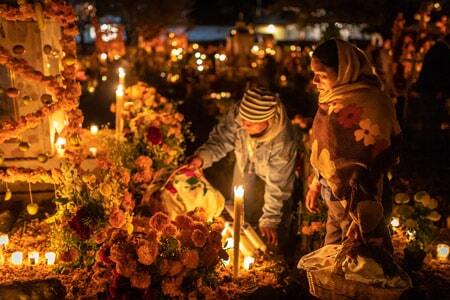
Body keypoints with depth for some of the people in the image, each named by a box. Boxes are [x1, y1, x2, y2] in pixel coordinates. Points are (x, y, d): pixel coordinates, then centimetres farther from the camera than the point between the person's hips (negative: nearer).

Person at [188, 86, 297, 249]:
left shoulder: (283, 143, -42)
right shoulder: (237, 114, -33)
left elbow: (277, 185, -31)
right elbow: (222, 139, -16)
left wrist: (270, 220, -24)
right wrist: (203, 156, -35)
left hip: (270, 174, -4)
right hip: (245, 167, 4)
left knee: (271, 237, 4)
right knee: (242, 216, 20)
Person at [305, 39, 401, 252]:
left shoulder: (368, 105, -24)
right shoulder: (333, 99, 2)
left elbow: (374, 164, -24)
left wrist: (362, 218, -21)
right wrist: (316, 184, 18)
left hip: (356, 201, -8)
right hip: (335, 198, 8)